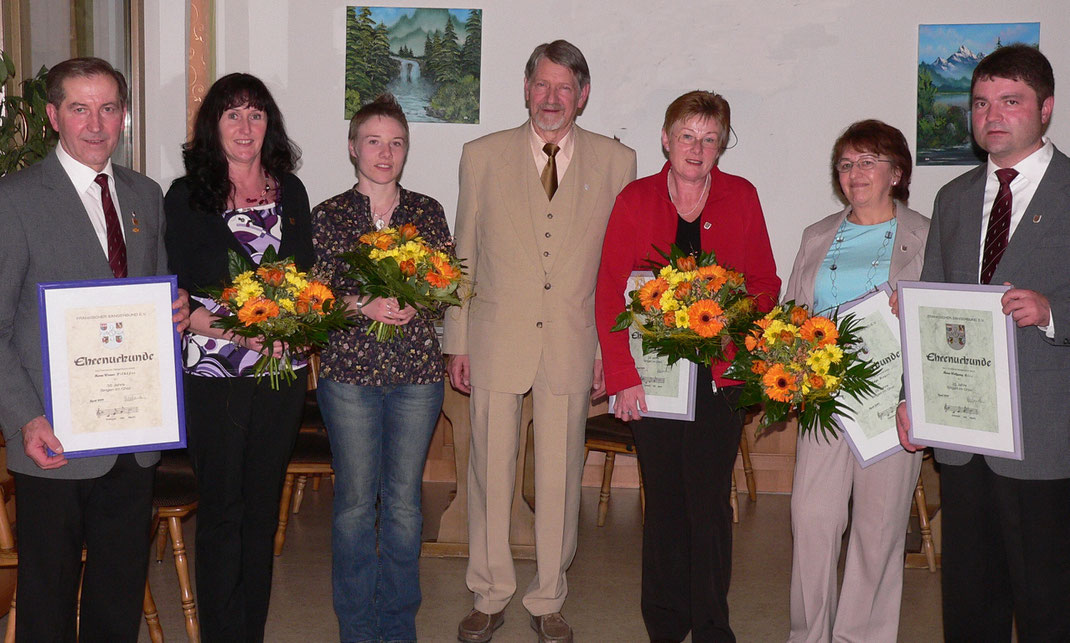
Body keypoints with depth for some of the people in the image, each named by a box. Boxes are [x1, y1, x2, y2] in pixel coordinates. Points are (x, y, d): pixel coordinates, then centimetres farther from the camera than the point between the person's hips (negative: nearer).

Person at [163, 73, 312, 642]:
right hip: (214, 375, -3)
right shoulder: (186, 198, -3)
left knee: (265, 505, 12)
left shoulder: (290, 191, 8)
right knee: (221, 509, 4)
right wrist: (242, 332, -17)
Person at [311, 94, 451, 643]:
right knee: (355, 501, 5)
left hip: (418, 373, 2)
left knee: (404, 499, 9)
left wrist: (416, 303, -12)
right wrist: (363, 305, -18)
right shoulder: (328, 215, 2)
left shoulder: (428, 212, 7)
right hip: (349, 372, -1)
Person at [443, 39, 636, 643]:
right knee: (491, 472, 7)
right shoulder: (482, 156, 4)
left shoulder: (616, 162, 4)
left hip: (572, 344, 0)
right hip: (496, 339, 0)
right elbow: (464, 254, 6)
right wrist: (457, 341, 3)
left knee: (560, 478, 8)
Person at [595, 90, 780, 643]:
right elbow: (610, 294, 0)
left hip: (719, 374, 0)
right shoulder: (635, 200, 3)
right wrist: (623, 377, -8)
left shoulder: (741, 197, 7)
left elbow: (765, 283, 11)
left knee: (711, 503, 2)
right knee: (664, 501, 6)